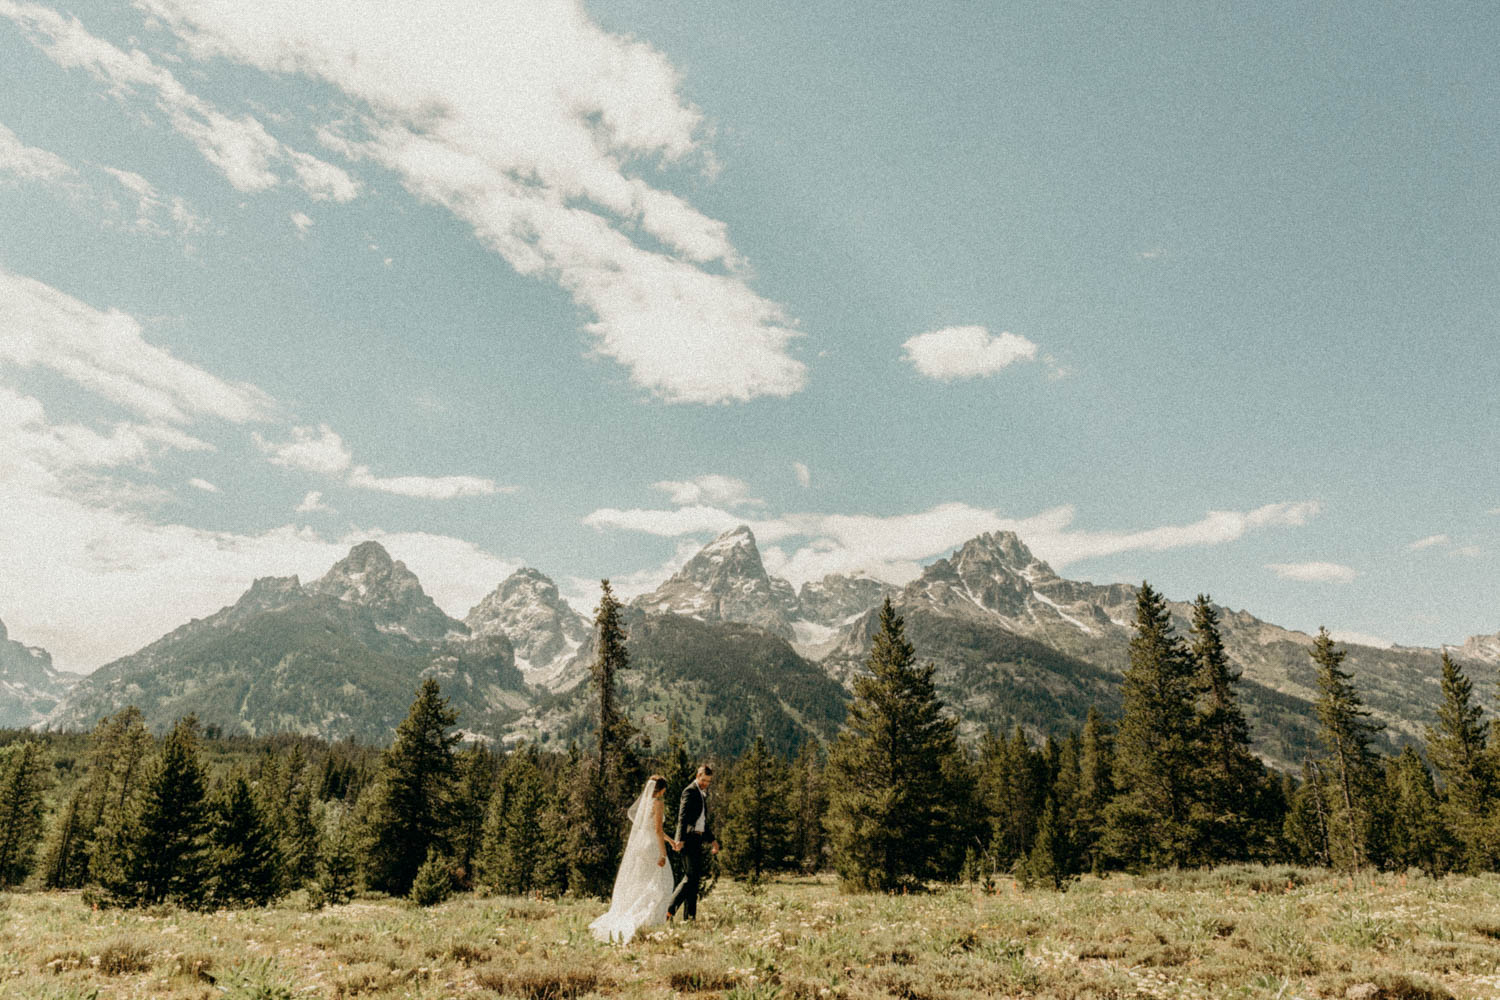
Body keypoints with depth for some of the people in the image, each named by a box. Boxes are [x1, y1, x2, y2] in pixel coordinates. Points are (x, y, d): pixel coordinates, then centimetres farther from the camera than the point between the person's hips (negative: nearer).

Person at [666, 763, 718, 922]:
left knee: (695, 878, 8)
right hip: (689, 839, -9)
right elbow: (682, 817, -18)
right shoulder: (690, 791, -9)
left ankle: (689, 916, 12)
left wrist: (712, 840, 27)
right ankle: (670, 910, -12)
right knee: (690, 876, -14)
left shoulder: (703, 793, 20)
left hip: (697, 839, 9)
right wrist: (681, 839, -27)